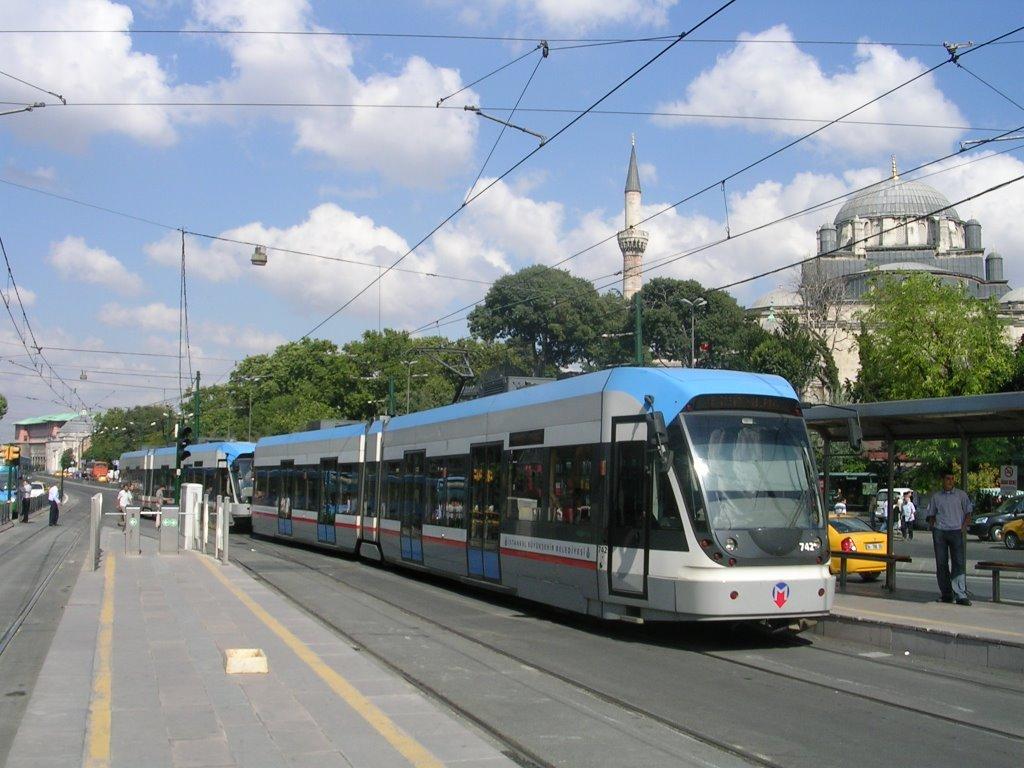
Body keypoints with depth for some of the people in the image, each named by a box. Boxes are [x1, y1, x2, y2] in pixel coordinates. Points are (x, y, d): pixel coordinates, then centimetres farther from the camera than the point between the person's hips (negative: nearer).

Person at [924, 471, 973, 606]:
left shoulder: (961, 495, 9)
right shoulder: (936, 497, 13)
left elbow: (968, 512, 9)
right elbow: (931, 514, 20)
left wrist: (964, 526, -4)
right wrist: (931, 524, 2)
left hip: (956, 531, -2)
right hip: (939, 532, 2)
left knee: (959, 563, -9)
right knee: (941, 564, 4)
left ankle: (961, 595, -11)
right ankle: (946, 594, 12)